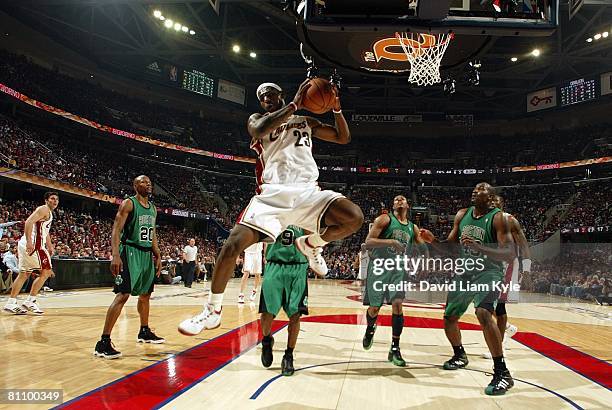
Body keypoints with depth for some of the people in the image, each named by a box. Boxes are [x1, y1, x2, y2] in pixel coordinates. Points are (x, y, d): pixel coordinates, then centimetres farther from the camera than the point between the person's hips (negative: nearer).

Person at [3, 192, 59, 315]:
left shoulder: (49, 213, 24)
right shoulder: (44, 209, -7)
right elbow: (28, 222, -20)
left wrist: (50, 247, 33)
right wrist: (29, 242, -28)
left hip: (25, 244, 10)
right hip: (32, 244, -10)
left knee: (24, 274, 12)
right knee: (46, 271, -5)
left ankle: (11, 303, 14)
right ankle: (30, 301, -3)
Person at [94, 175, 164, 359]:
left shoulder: (153, 209, 14)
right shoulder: (128, 203, -8)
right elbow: (116, 230, -15)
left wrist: (158, 256, 15)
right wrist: (116, 256, -26)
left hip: (147, 254, 8)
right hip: (131, 252, -8)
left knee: (145, 294, 17)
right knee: (123, 295, -16)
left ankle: (144, 332, 32)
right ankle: (103, 343, -13)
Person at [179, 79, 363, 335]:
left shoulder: (306, 121, 23)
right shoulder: (258, 119, 15)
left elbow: (344, 137, 20)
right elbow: (259, 129, -12)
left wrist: (337, 109, 5)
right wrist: (294, 104, -14)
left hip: (307, 191, 2)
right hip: (273, 193, -1)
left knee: (354, 218, -25)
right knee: (232, 245, -17)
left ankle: (311, 245, 5)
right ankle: (213, 310, 4)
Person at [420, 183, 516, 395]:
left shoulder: (497, 218, -13)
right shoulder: (462, 215, 4)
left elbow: (510, 254, -19)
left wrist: (479, 247, -32)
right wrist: (433, 240, -10)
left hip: (488, 272, -6)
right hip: (464, 271, 6)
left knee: (483, 313, -32)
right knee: (449, 317, 13)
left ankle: (502, 373, -20)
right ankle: (459, 356, 41)